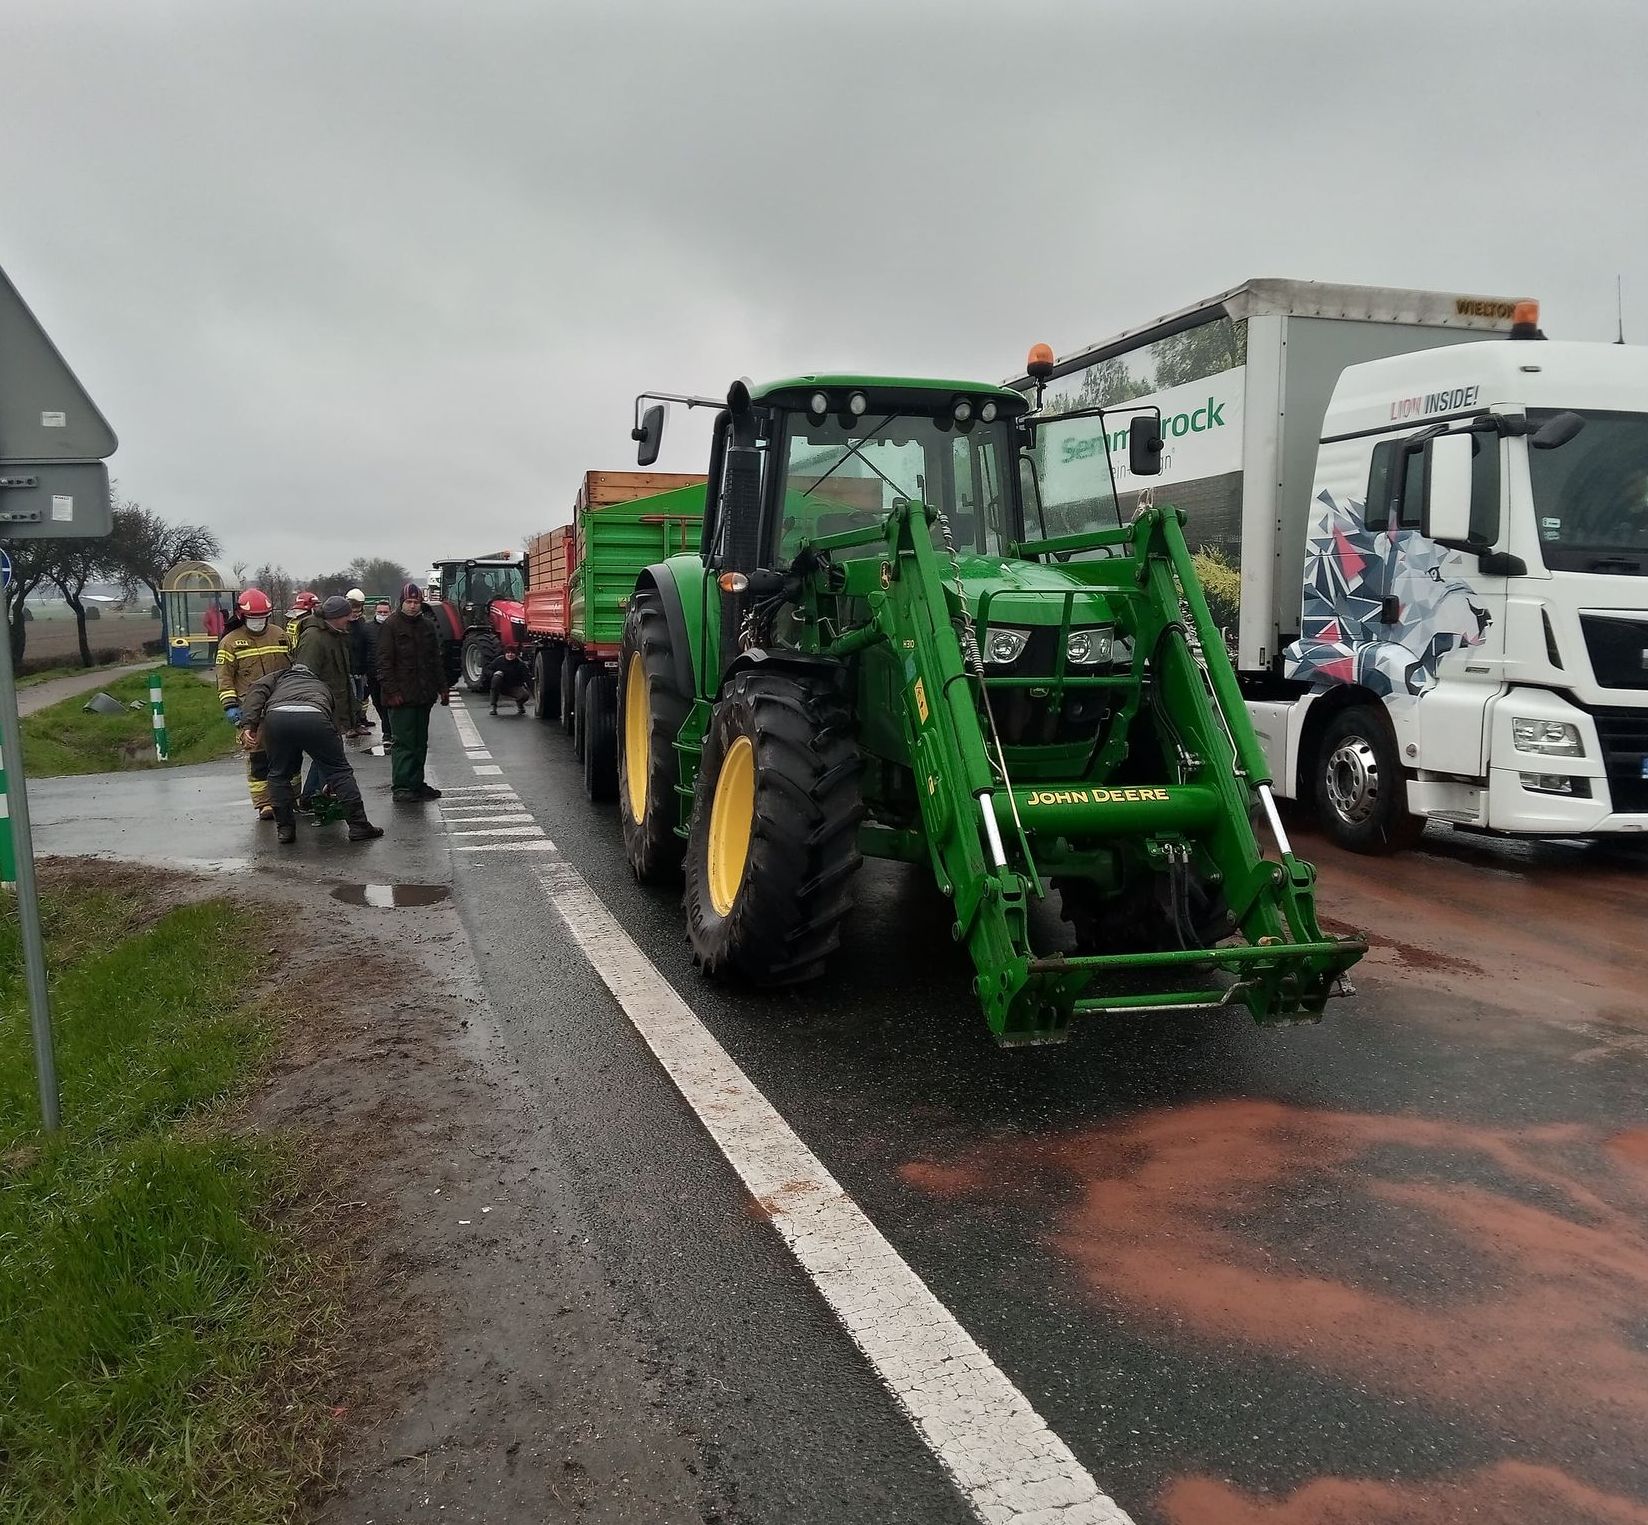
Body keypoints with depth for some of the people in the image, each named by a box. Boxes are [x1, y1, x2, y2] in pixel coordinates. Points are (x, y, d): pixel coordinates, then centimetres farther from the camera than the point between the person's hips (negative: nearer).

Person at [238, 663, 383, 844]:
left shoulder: (278, 677, 39)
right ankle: (358, 826, 14)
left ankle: (284, 828, 23)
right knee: (340, 772, 15)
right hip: (315, 718, 0)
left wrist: (247, 725, 4)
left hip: (276, 716, 0)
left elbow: (258, 691, 15)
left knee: (279, 775, 22)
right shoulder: (325, 686, 43)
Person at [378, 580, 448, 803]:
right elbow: (384, 662, -10)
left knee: (420, 743, 12)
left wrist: (442, 687, 14)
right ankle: (401, 788, -4)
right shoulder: (391, 626, -6)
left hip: (424, 695, 7)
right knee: (404, 743, -7)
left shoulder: (427, 626, 14)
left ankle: (417, 784, 20)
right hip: (401, 697, -7)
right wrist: (391, 691, -17)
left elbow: (436, 659, 20)